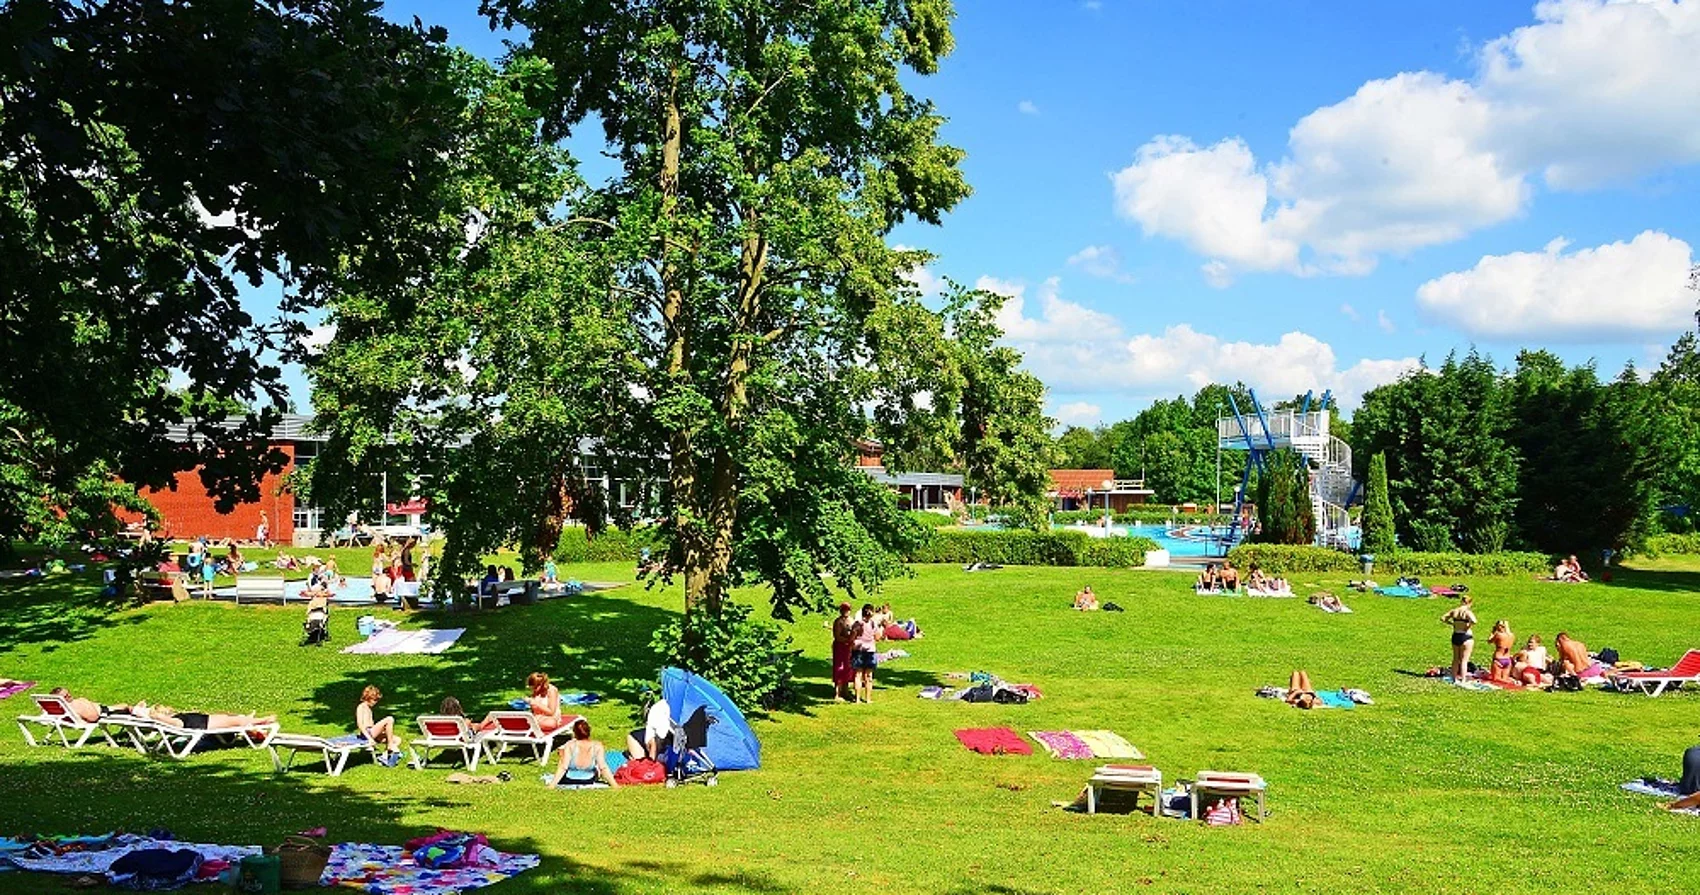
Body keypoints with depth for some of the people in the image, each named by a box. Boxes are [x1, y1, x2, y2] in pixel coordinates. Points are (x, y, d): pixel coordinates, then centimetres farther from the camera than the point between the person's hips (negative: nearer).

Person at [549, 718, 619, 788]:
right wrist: (614, 784, -19)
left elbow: (563, 767, -27)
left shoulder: (570, 745, -25)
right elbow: (603, 768, -24)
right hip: (589, 781, 1)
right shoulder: (597, 747, -21)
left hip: (568, 780, -1)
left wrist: (552, 784, -24)